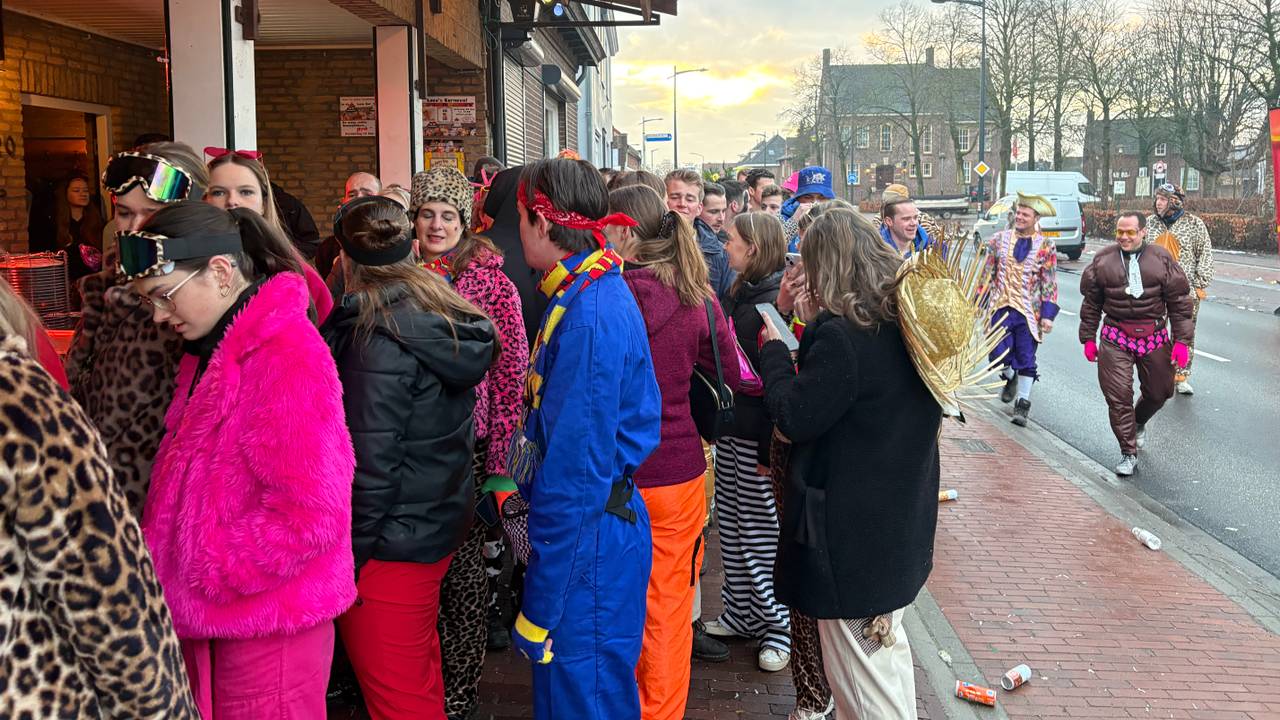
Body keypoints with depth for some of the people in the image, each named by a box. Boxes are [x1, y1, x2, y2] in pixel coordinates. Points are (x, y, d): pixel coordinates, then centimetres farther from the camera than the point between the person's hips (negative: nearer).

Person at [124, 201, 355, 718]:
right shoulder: (214, 351, 11)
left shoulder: (288, 357, -20)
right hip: (213, 618, 9)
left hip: (267, 629, -9)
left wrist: (195, 580, -17)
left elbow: (307, 515, -24)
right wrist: (161, 562, 4)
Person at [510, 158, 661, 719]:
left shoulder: (589, 319, -23)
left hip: (587, 546, -9)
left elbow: (574, 472, -24)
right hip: (603, 528, 9)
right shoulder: (598, 292, 8)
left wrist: (539, 609, -19)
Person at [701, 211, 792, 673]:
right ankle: (741, 614, 29)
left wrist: (773, 445, -21)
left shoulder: (778, 298, -17)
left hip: (758, 435, -9)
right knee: (731, 526, 16)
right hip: (732, 427, 9)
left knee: (762, 532, 2)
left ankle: (778, 626, 16)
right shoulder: (741, 292, 12)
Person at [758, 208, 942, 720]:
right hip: (902, 519, 9)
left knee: (858, 663, 5)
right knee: (885, 644, 24)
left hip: (852, 531, -9)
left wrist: (773, 347, -5)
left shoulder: (843, 334, -24)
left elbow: (795, 416, -18)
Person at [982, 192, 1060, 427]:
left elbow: (1049, 284, -1)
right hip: (1001, 308, 2)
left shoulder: (1046, 247, -2)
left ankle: (1022, 403, 14)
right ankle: (1010, 377, 33)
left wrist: (1048, 314, -7)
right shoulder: (999, 239, 4)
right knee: (999, 355, -1)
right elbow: (988, 274, 8)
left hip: (1029, 312, -1)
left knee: (1026, 359, 1)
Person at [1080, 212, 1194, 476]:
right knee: (1118, 396, -6)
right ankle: (1128, 453, 6)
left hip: (1154, 337, 1)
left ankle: (1139, 423, 46)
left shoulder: (1162, 260, -3)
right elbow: (1091, 303, 8)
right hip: (1115, 338, -1)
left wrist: (1182, 340, -5)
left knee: (1158, 392, 14)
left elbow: (1180, 303, -1)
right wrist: (1088, 338, 7)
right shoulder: (1103, 260, 1)